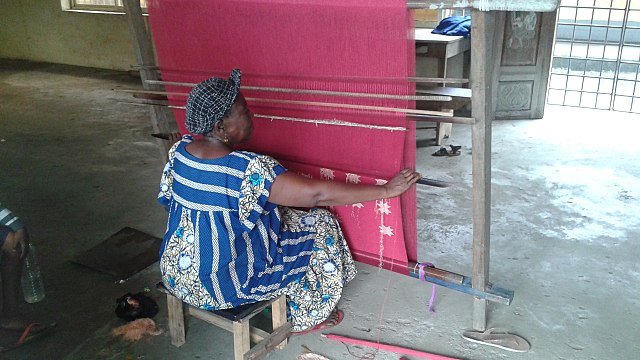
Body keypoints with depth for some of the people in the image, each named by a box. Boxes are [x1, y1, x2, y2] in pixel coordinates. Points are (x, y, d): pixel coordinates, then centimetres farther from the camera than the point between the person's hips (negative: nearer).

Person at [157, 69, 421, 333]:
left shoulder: (179, 152, -8)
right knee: (320, 225, 4)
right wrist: (386, 190, -20)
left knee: (277, 214, 25)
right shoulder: (249, 170, -31)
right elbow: (319, 193, -29)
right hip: (222, 286, -7)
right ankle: (307, 318, 21)